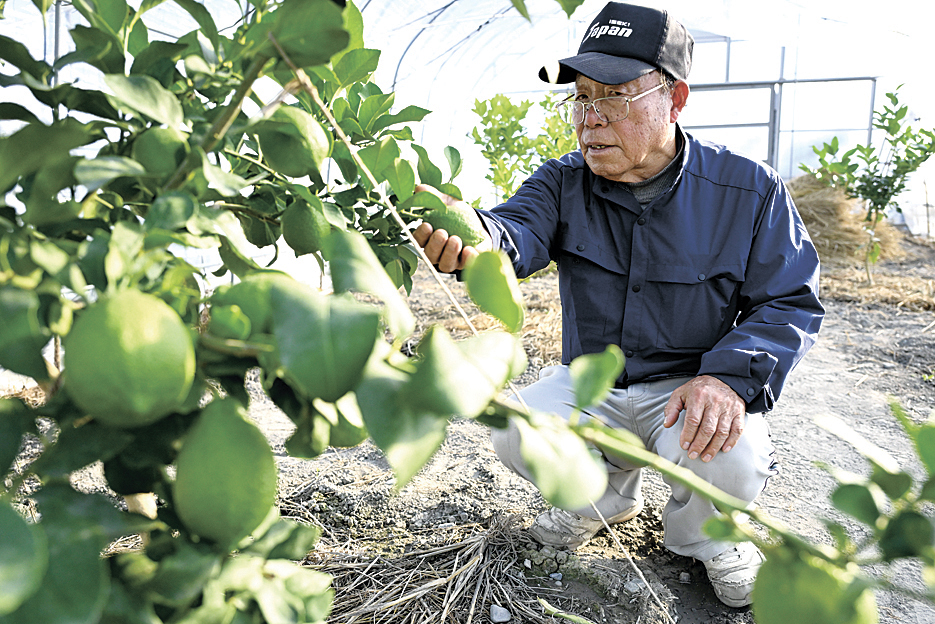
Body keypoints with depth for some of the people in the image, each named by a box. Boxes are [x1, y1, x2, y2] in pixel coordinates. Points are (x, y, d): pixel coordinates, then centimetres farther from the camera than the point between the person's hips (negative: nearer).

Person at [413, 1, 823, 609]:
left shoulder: (750, 190, -11)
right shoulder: (564, 182, -6)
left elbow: (791, 303, -7)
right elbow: (520, 229, -28)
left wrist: (731, 377, -26)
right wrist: (474, 240, -54)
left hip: (690, 386, -2)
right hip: (589, 379, 3)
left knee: (726, 462, -32)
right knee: (516, 437, -21)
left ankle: (701, 534, 8)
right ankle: (610, 490, 15)